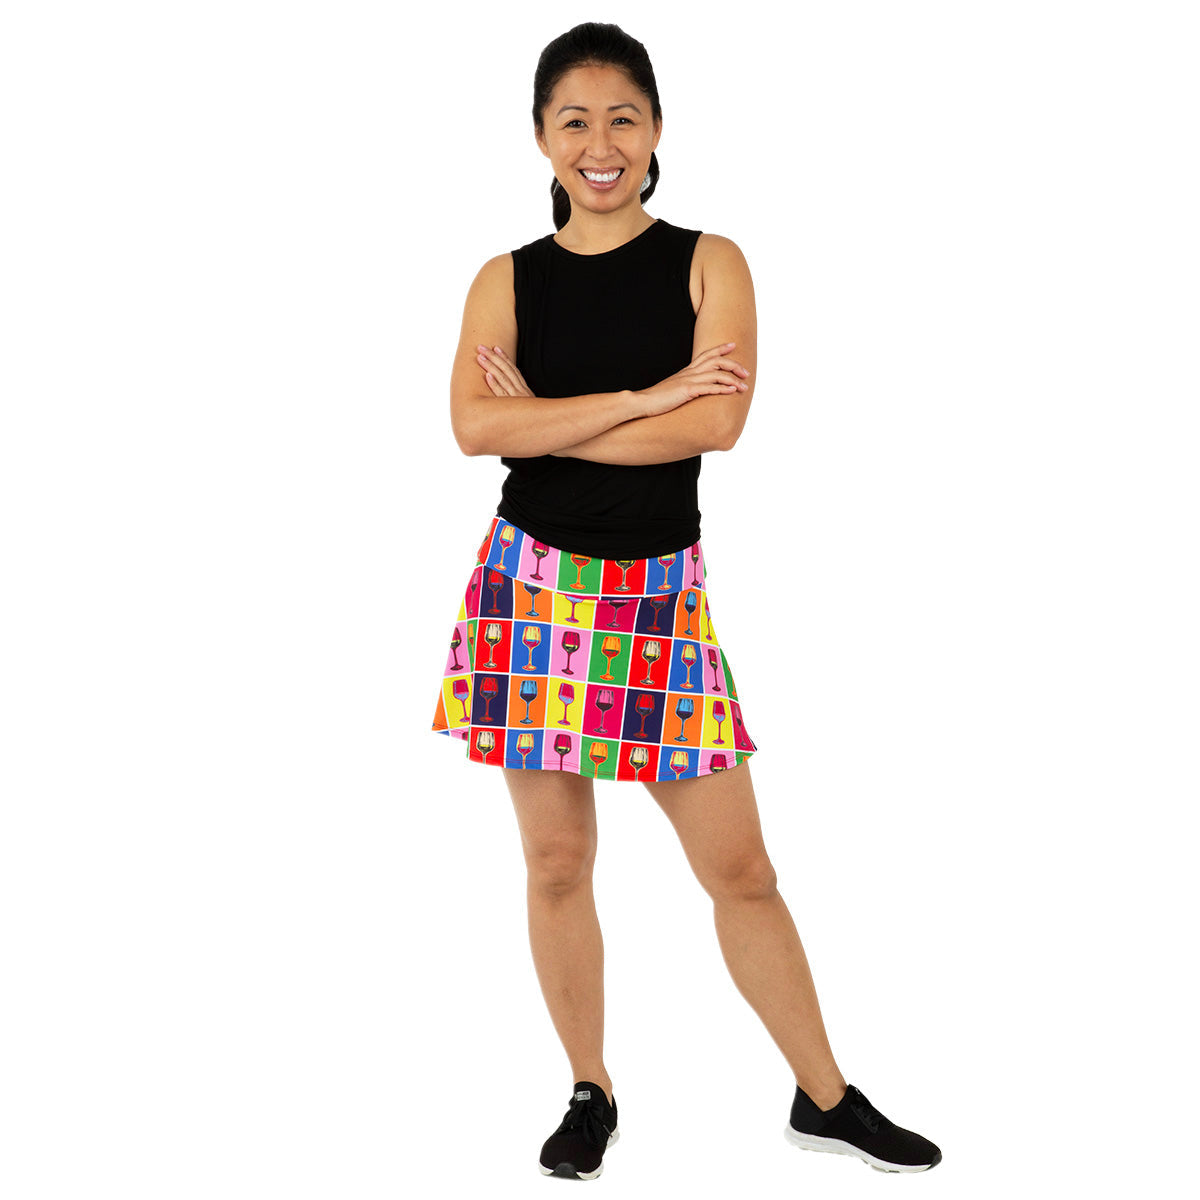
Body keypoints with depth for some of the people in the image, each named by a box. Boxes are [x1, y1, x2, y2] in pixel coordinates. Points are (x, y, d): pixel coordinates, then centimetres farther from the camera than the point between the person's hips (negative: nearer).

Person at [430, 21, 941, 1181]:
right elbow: (476, 427, -13)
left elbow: (716, 422, -14)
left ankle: (825, 1097, 20)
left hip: (660, 594, -1)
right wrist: (643, 397, -16)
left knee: (739, 867, 4)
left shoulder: (708, 262, 2)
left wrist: (543, 420, -11)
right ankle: (590, 1095, 26)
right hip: (534, 588, 1)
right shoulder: (506, 280, 4)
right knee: (557, 864, 8)